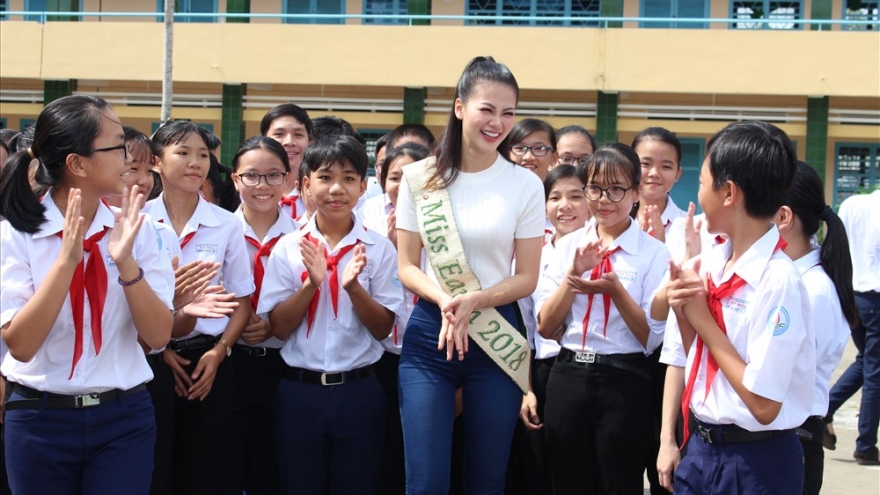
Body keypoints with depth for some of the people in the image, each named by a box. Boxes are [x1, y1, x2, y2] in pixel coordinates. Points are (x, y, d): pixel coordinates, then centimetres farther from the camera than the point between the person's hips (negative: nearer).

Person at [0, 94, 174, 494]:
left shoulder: (135, 229, -1)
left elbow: (157, 336, -6)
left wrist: (126, 262, -20)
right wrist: (67, 259, -25)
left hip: (124, 418, 2)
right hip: (40, 422, -1)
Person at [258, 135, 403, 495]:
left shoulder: (379, 249, -2)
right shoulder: (288, 247, -1)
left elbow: (383, 329, -3)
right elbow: (279, 327, -3)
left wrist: (354, 287, -19)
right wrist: (311, 283, -18)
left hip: (358, 391, 0)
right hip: (299, 390, 1)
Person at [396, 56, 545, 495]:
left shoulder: (525, 184, -1)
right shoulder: (420, 178, 1)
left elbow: (527, 277, 0)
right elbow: (406, 266, 2)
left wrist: (474, 301, -18)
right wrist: (444, 300, -18)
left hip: (497, 336, 0)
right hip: (429, 334, 0)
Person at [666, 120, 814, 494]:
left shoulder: (778, 280, -21)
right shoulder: (712, 262, 1)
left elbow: (763, 405, -21)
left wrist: (702, 319, -16)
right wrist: (682, 311, -7)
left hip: (755, 465, -7)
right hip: (700, 450, 7)